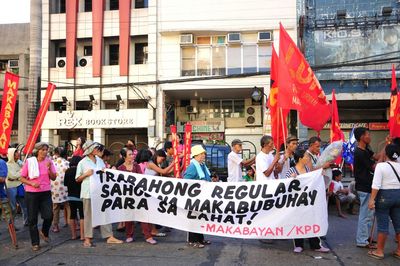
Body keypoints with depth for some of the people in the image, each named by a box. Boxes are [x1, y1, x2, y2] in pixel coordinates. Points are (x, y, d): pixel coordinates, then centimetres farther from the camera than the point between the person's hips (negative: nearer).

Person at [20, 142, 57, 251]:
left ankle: (44, 232, 27)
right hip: (31, 193, -1)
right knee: (32, 219, 5)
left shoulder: (49, 161, 1)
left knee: (49, 216, -5)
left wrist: (49, 169, -15)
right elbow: (22, 178, -1)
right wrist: (32, 183, -18)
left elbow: (53, 178, 0)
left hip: (46, 193, 2)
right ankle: (35, 243, 19)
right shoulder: (29, 162, -5)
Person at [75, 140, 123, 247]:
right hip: (88, 192, -4)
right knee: (89, 215, 2)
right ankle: (87, 239, 10)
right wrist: (86, 174, -13)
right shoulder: (82, 163, 0)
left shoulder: (100, 160, 13)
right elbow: (77, 179, 2)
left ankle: (109, 236, 7)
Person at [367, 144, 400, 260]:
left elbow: (376, 185, -16)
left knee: (383, 224, 1)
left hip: (384, 195, -5)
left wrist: (372, 199, -13)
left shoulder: (381, 166, -12)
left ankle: (379, 251, 9)